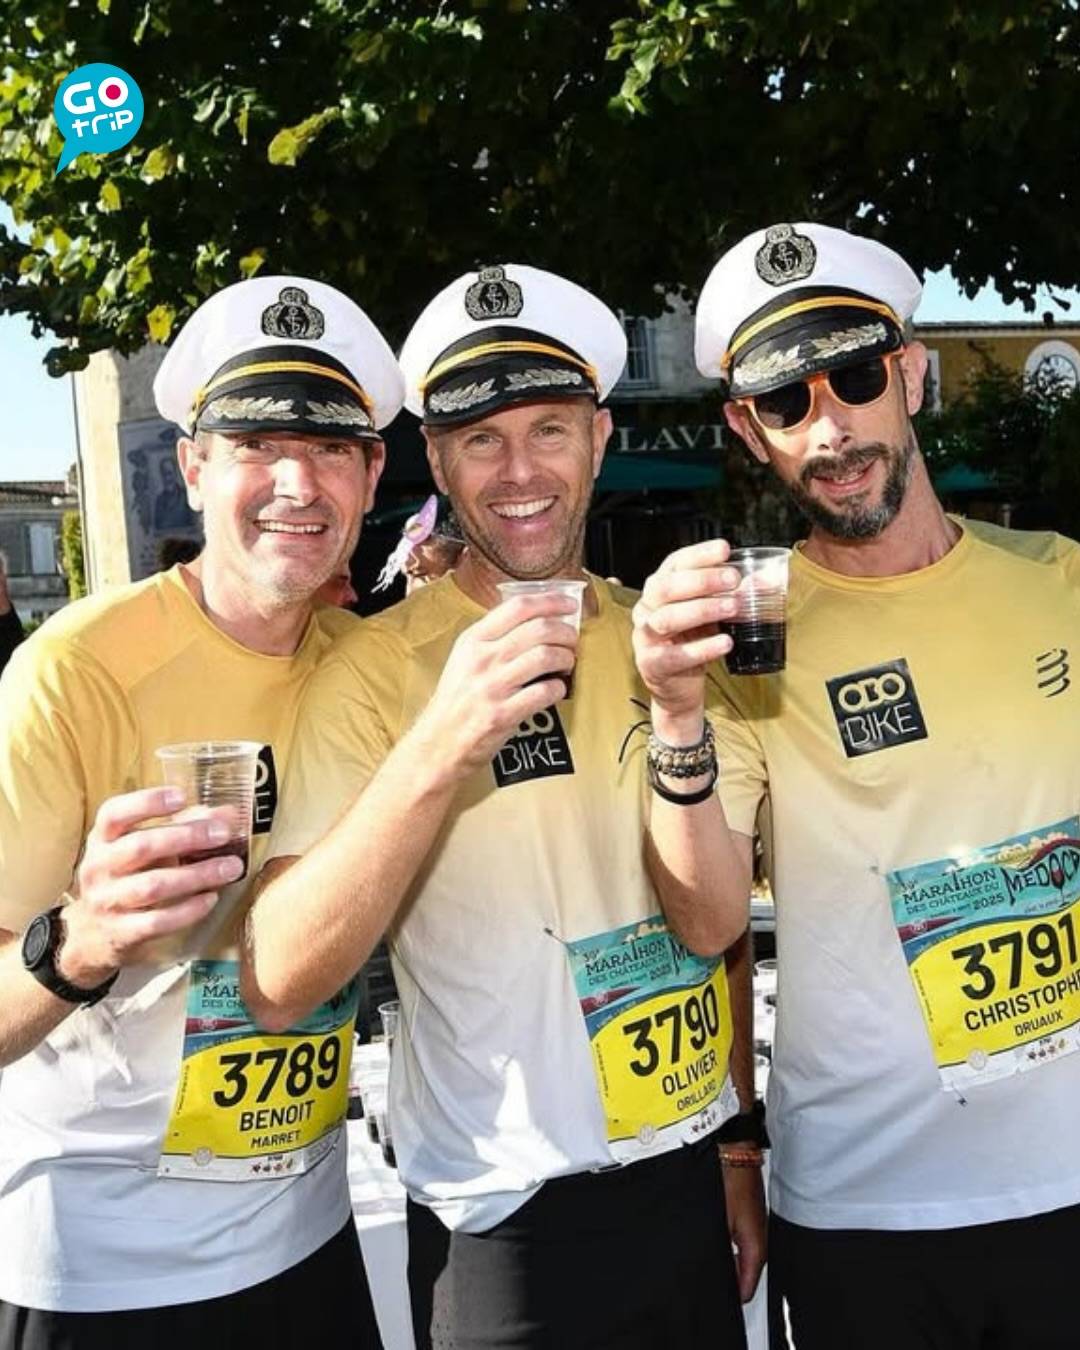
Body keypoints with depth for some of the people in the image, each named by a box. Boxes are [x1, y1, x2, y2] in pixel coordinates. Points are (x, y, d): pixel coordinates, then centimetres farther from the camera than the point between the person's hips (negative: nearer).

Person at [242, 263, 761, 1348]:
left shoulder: (657, 637, 1)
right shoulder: (376, 667, -13)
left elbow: (712, 923, -5)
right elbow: (278, 984, -22)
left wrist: (678, 717, -21)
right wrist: (439, 745, -34)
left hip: (692, 1178, 5)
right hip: (509, 1217, -4)